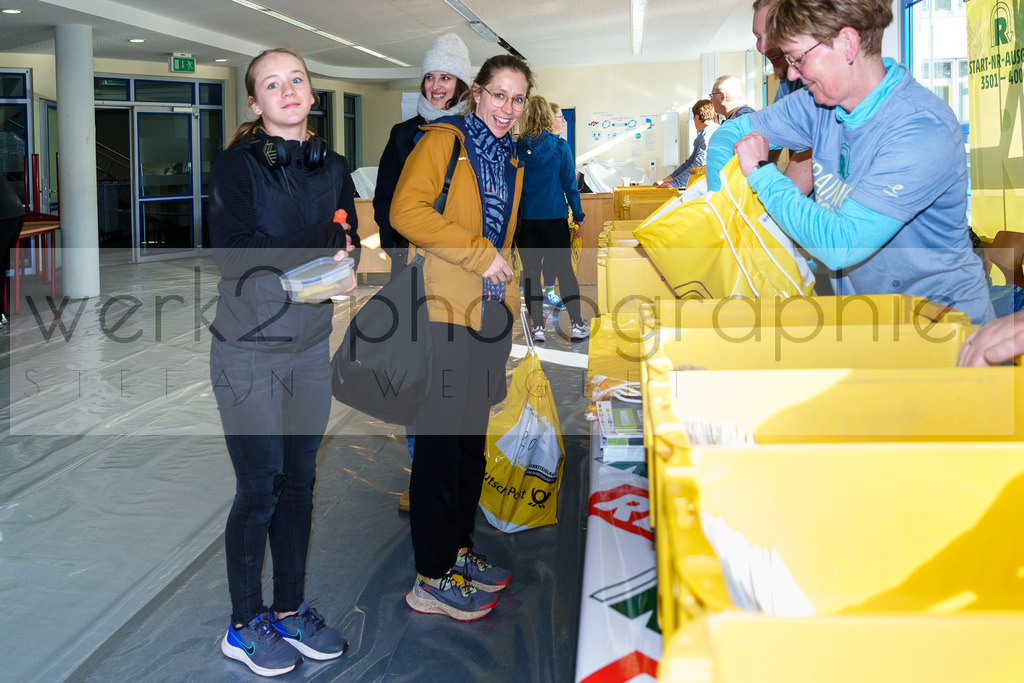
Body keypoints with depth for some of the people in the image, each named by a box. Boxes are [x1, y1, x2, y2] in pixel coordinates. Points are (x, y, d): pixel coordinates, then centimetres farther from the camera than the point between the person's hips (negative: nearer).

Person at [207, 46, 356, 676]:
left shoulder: (332, 168, 9)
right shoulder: (238, 164, -8)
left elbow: (349, 247, 8)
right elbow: (233, 254, -19)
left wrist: (342, 263, -15)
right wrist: (322, 244, -16)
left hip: (312, 347, 5)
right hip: (249, 352, -5)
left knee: (300, 482, 11)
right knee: (260, 488, 1)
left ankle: (290, 611, 26)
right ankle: (245, 625, 18)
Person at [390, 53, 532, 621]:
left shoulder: (509, 161, 20)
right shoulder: (442, 142, -5)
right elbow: (407, 211, -18)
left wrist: (505, 278, 18)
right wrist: (480, 254, -17)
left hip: (491, 313, 8)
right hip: (444, 314, -8)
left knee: (473, 440, 15)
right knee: (440, 442, -4)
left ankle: (460, 551, 28)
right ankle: (433, 579, 4)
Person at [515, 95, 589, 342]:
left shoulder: (516, 147, -3)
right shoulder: (559, 146, -6)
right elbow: (569, 183, -3)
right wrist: (578, 215, 5)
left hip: (525, 218, 1)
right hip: (554, 218, -1)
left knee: (530, 271, 7)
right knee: (564, 269, 8)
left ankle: (537, 326, 7)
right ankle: (576, 324, 8)